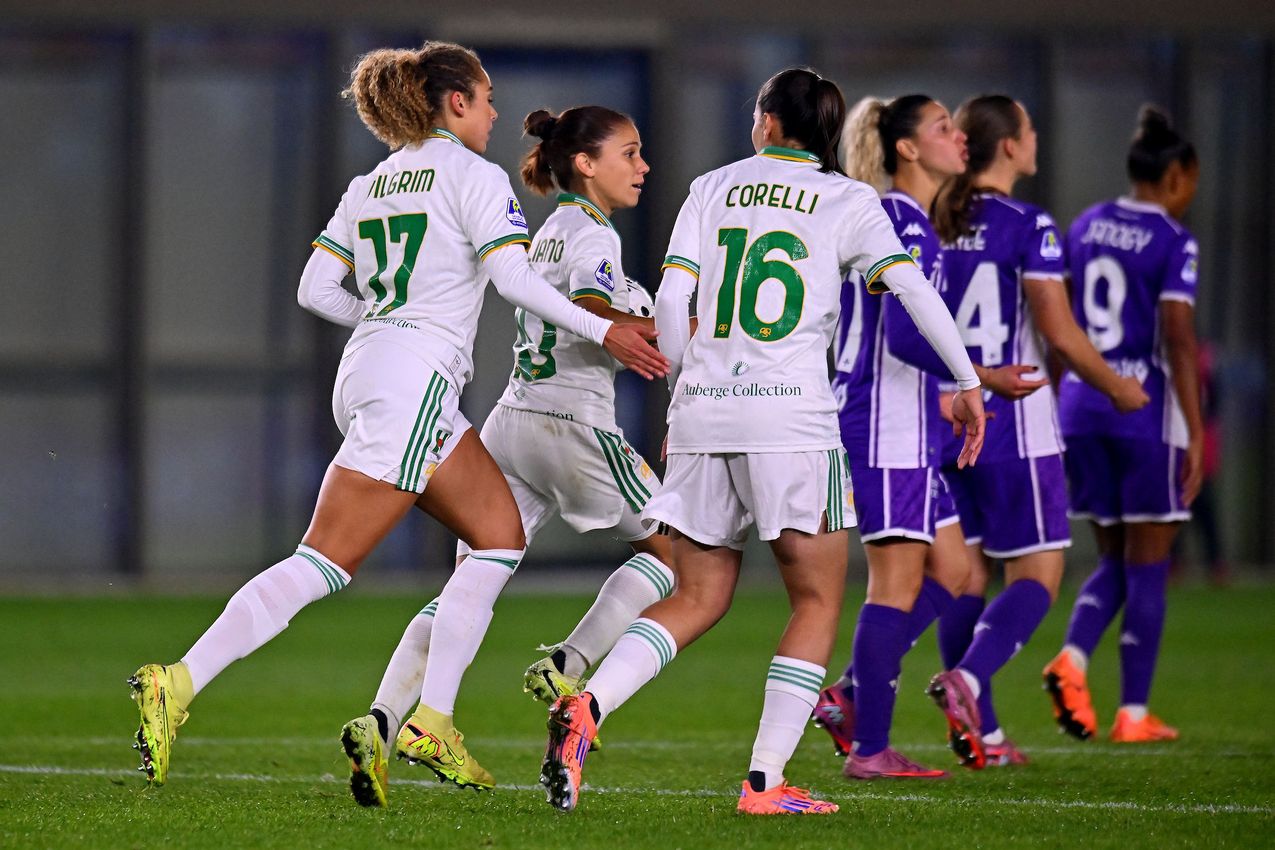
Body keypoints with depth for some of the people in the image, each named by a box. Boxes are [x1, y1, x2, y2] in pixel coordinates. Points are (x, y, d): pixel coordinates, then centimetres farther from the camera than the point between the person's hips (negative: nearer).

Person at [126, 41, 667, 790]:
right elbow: (514, 276, -15)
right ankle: (178, 685, -19)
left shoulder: (372, 184, 18)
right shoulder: (472, 175, -4)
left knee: (501, 535, 11)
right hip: (414, 379, -9)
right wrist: (604, 332, -10)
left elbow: (316, 290, 14)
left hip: (367, 366, 9)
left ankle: (433, 723, 4)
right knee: (327, 564, -12)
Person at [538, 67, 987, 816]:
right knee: (819, 599, 7)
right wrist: (969, 382, 3)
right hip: (790, 418, -4)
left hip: (703, 416, 4)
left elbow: (671, 300, 4)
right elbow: (913, 288, -4)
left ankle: (587, 707, -12)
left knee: (698, 599, 12)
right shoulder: (848, 201, 6)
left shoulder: (712, 189, 12)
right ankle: (765, 781, -3)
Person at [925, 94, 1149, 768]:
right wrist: (1116, 387, 3)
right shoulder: (1027, 227, -11)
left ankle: (982, 732, 11)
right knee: (1036, 577, 0)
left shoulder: (932, 225, 6)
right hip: (1014, 425, -6)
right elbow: (1060, 334, -12)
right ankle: (968, 680, -24)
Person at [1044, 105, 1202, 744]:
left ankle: (1072, 659, -11)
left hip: (1081, 404, 6)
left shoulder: (1085, 229, 9)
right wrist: (1195, 432, -14)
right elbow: (1179, 341, -16)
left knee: (1115, 560, 15)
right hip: (1146, 407, -6)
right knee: (1147, 568, 4)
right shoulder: (1174, 243, -9)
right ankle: (1134, 714, 5)